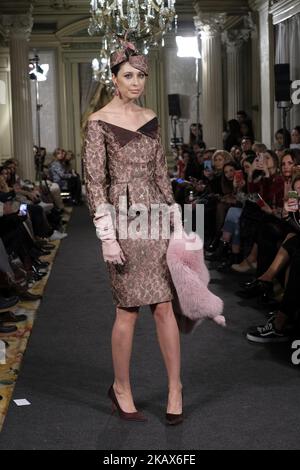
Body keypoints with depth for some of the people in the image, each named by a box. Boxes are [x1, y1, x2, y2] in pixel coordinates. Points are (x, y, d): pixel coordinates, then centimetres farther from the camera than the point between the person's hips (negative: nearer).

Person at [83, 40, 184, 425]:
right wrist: (107, 236, -14)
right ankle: (121, 388, 20)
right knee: (129, 309, 2)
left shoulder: (150, 119, 11)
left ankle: (175, 386, 17)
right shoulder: (99, 123, -6)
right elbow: (94, 183, -9)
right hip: (123, 219, -4)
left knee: (164, 305, 4)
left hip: (155, 216, 5)